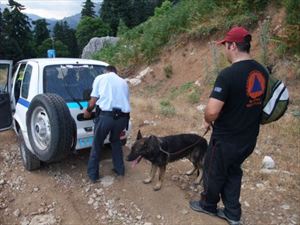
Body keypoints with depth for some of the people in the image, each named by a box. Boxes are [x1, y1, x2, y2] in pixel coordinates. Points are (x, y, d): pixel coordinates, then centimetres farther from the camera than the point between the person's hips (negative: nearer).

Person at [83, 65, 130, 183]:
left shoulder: (100, 78, 12)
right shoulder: (123, 82, 23)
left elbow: (93, 102, 5)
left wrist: (88, 111, 25)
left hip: (106, 115, -4)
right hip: (123, 116, 4)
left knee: (97, 144, 16)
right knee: (115, 140, 29)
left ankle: (93, 174, 25)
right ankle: (120, 169, 35)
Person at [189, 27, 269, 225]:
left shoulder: (228, 74, -25)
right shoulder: (263, 71, 0)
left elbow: (212, 112, -29)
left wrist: (208, 121, -7)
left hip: (226, 139, -7)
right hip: (249, 138, 7)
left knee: (214, 174, 17)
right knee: (233, 173, 25)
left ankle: (208, 205, 41)